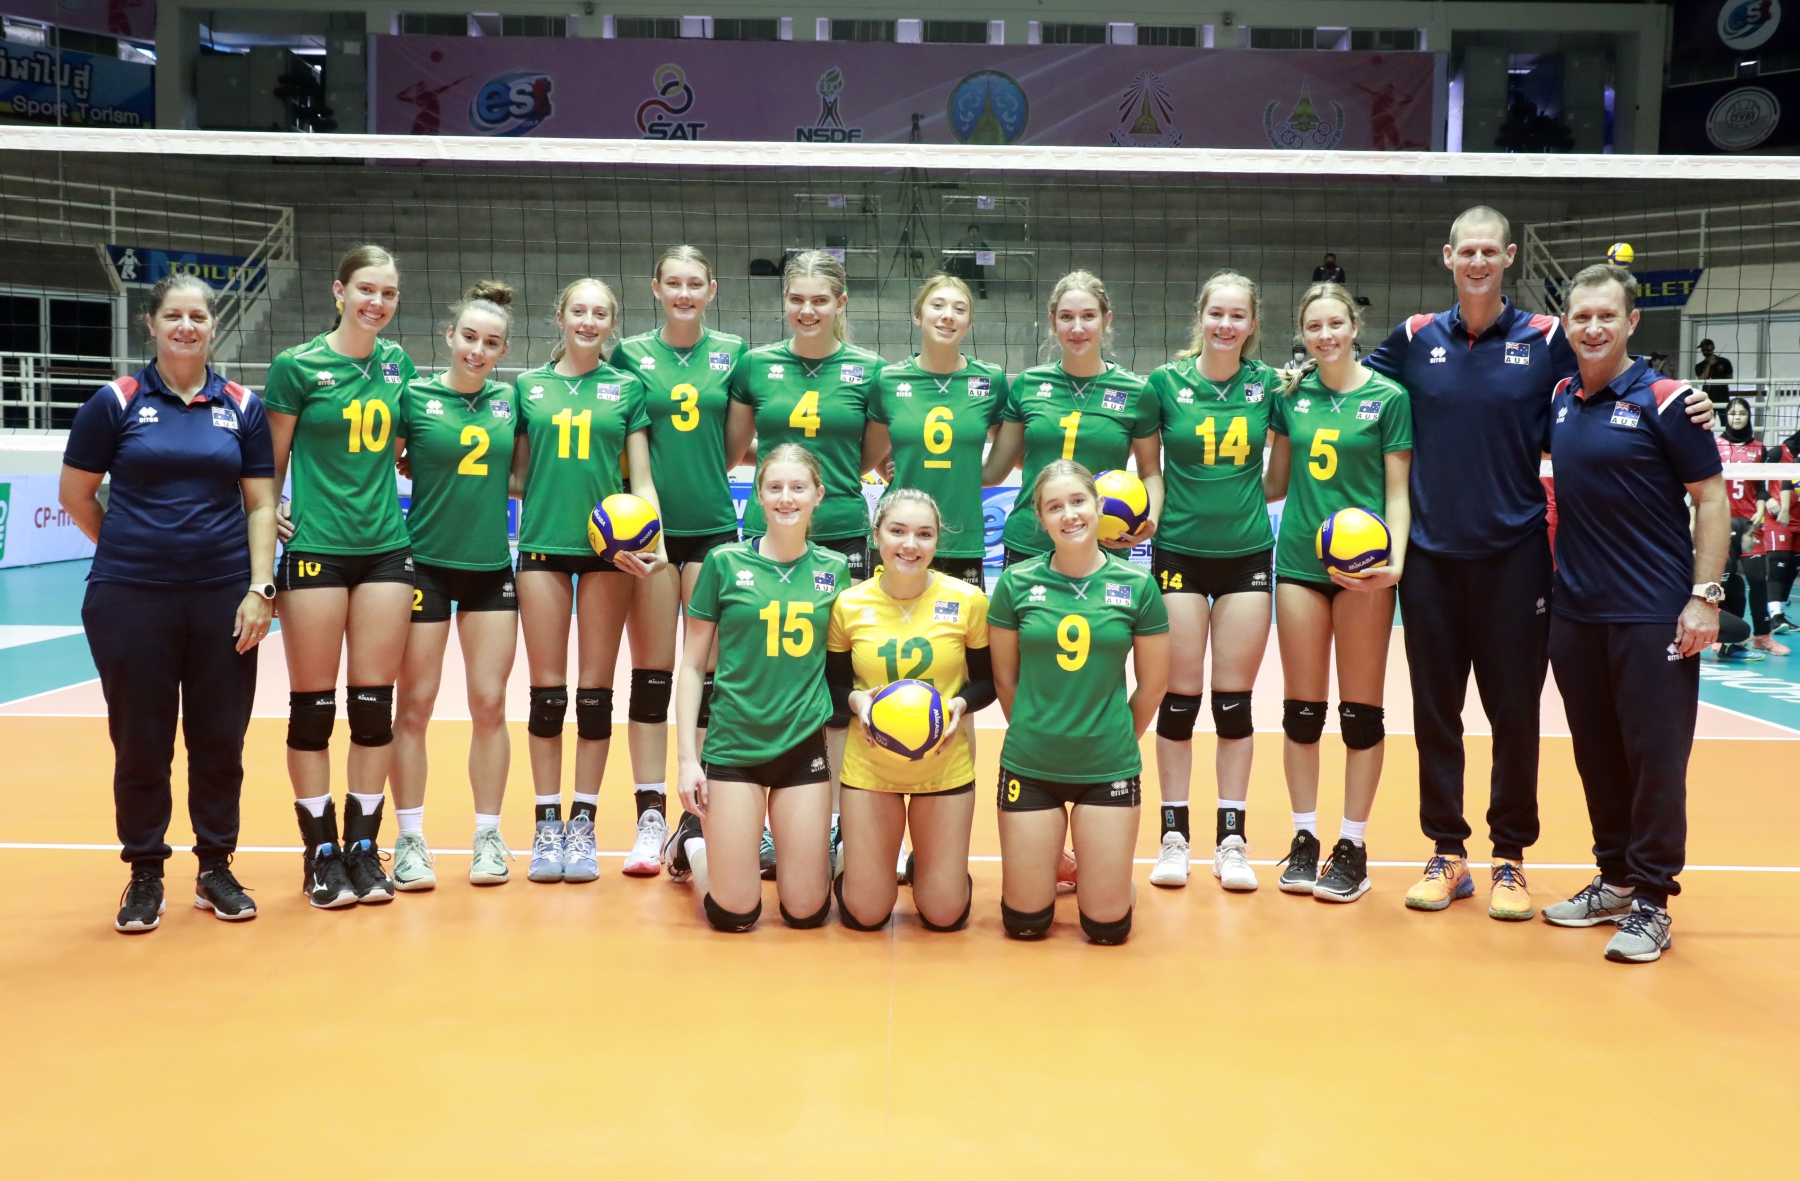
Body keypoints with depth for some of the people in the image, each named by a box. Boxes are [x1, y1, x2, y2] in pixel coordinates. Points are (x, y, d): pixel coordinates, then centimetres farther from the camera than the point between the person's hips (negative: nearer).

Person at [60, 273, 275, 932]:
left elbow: (260, 504, 5)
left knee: (220, 741, 7)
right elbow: (76, 496, 9)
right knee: (140, 743, 6)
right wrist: (131, 549, 14)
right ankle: (144, 875, 21)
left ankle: (216, 867, 22)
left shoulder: (242, 407, 6)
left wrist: (260, 587, -2)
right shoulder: (115, 402, 1)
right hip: (131, 600, -1)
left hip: (222, 598, 1)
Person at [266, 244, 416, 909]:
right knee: (313, 705, 3)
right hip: (315, 549, -3)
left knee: (374, 704, 5)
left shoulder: (399, 365, 8)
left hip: (386, 548, 4)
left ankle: (363, 847, 16)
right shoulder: (297, 367, -4)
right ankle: (321, 853, 14)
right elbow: (270, 460, 1)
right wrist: (266, 516, -5)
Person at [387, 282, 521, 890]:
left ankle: (488, 836, 17)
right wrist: (434, 473, -10)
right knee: (415, 705, 2)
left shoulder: (509, 400, 6)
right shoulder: (415, 397, -4)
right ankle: (410, 840, 14)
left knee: (490, 704, 4)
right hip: (425, 562, -3)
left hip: (491, 567, 3)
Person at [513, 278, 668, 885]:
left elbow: (642, 478, 4)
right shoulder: (528, 386, 10)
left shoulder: (627, 387, 8)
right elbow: (518, 472, 12)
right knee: (547, 690, 2)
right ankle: (546, 825, 12)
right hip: (544, 544, 1)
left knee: (595, 690, 3)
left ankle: (583, 824, 13)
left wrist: (657, 543, -10)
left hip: (610, 549, 0)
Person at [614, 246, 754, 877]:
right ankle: (650, 817, 10)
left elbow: (735, 446, 9)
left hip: (713, 526, 1)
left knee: (708, 673, 2)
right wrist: (644, 490, -8)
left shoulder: (733, 352, 6)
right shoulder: (630, 353, 4)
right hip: (650, 527, 0)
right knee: (651, 673, 3)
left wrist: (704, 476, -4)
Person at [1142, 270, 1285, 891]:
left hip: (1247, 553, 1)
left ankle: (1232, 839, 16)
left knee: (1234, 700, 5)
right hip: (1179, 552, -1)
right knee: (1179, 697, 3)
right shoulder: (1166, 381, -2)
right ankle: (1174, 834, 16)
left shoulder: (1268, 384, 1)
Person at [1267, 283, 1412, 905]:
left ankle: (1352, 846, 13)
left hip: (1363, 565, -3)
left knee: (1361, 708, 3)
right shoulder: (1292, 394, 9)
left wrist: (1395, 560, -15)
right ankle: (1304, 838, 18)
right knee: (1301, 707, 6)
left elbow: (1398, 491, -2)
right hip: (1299, 560, 3)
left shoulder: (1388, 398, 0)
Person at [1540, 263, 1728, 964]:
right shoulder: (1560, 401, 8)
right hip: (1574, 611, 5)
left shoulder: (1662, 401, -7)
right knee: (1598, 755, 12)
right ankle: (1614, 880, 25)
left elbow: (1712, 500, -7)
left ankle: (1651, 901, 8)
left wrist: (1704, 596, -14)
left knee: (1655, 759, -1)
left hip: (1652, 615, -5)